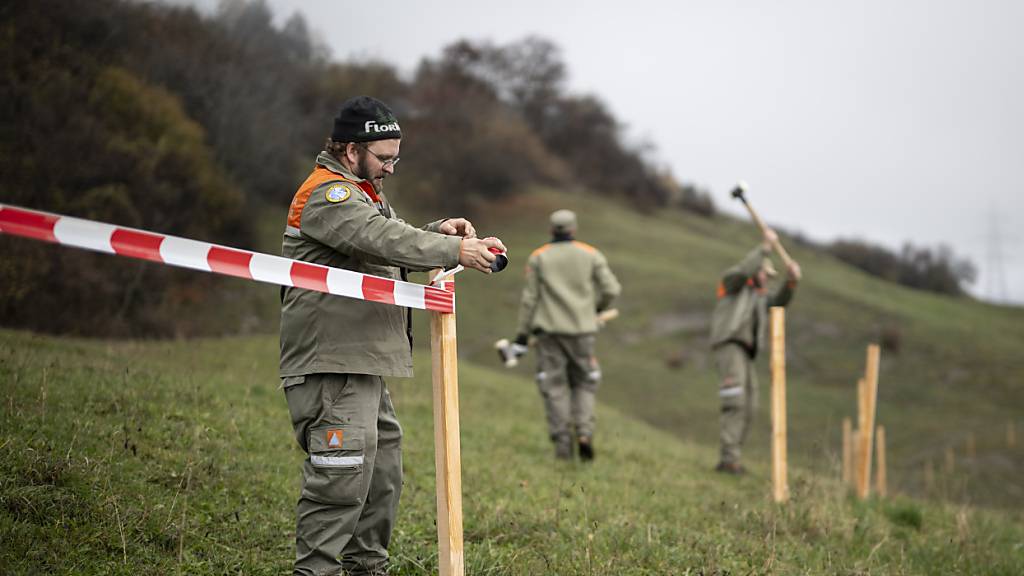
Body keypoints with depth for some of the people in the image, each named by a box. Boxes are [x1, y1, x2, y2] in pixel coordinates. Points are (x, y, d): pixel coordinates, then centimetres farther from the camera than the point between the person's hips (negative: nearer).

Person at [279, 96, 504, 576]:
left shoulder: (361, 193, 24)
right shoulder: (327, 194, -11)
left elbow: (393, 246, 24)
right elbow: (384, 242, -25)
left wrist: (437, 232, 5)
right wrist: (457, 251, -24)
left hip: (363, 366, 11)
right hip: (330, 367, -11)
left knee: (382, 480, 15)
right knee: (341, 479, -16)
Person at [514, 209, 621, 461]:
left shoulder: (538, 258, 2)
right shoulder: (591, 255, 3)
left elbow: (529, 297, 0)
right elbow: (611, 289, 0)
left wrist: (523, 333, 5)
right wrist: (598, 308, 20)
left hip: (549, 329, 0)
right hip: (581, 328, 0)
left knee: (554, 387, 4)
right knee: (583, 383, 13)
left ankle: (562, 443, 0)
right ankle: (584, 432, -7)